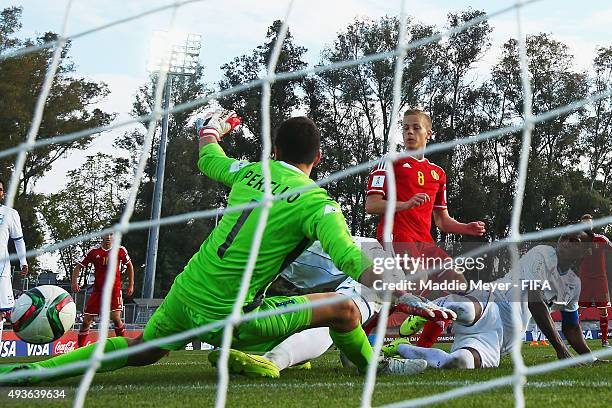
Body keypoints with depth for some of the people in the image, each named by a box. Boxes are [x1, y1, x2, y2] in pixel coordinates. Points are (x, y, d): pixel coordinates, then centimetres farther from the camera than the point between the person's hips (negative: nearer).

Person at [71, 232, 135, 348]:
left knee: (116, 317, -16)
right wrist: (74, 282, -16)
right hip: (98, 290, 1)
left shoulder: (120, 250, -3)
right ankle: (80, 348, 14)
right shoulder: (94, 251, -4)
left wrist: (131, 285, 10)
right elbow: (78, 266, 1)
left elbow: (129, 266, 13)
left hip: (114, 290, -1)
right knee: (86, 320, 0)